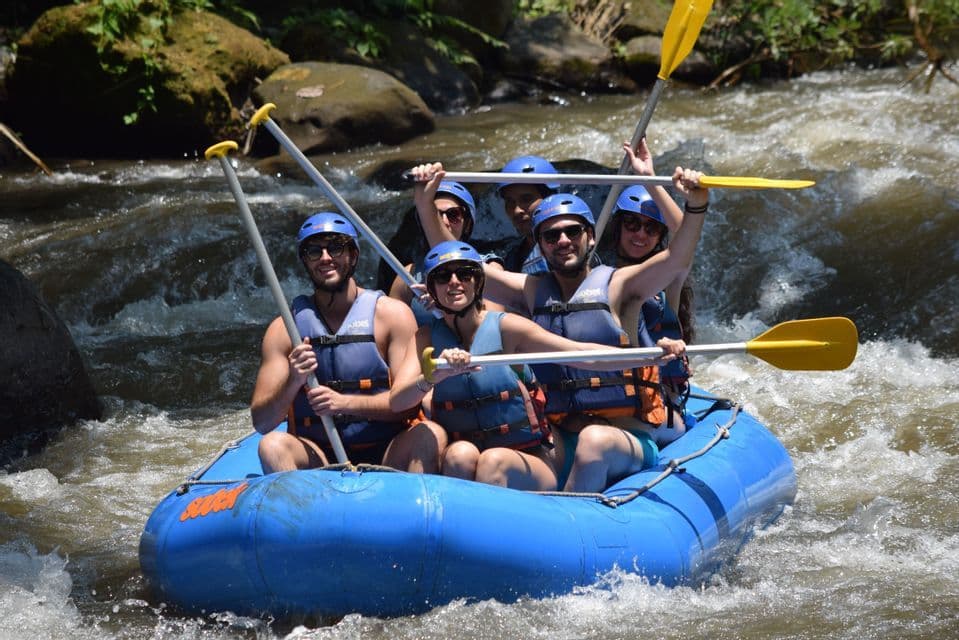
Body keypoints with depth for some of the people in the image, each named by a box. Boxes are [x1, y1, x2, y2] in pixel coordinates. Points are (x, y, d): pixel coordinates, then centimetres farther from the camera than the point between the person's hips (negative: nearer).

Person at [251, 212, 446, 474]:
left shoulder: (392, 314, 3)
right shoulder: (285, 328, 6)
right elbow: (261, 422, 2)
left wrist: (345, 403, -20)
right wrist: (293, 383, -18)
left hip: (385, 454, 0)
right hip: (316, 458, 1)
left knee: (431, 435, -29)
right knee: (273, 445, -29)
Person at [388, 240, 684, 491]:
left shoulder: (505, 327, -3)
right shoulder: (427, 338, 4)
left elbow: (583, 355, -11)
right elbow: (396, 402, -11)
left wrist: (651, 356, -25)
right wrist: (435, 376, -32)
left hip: (530, 464, -1)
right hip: (458, 466, 1)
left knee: (494, 460, -33)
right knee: (461, 454, -31)